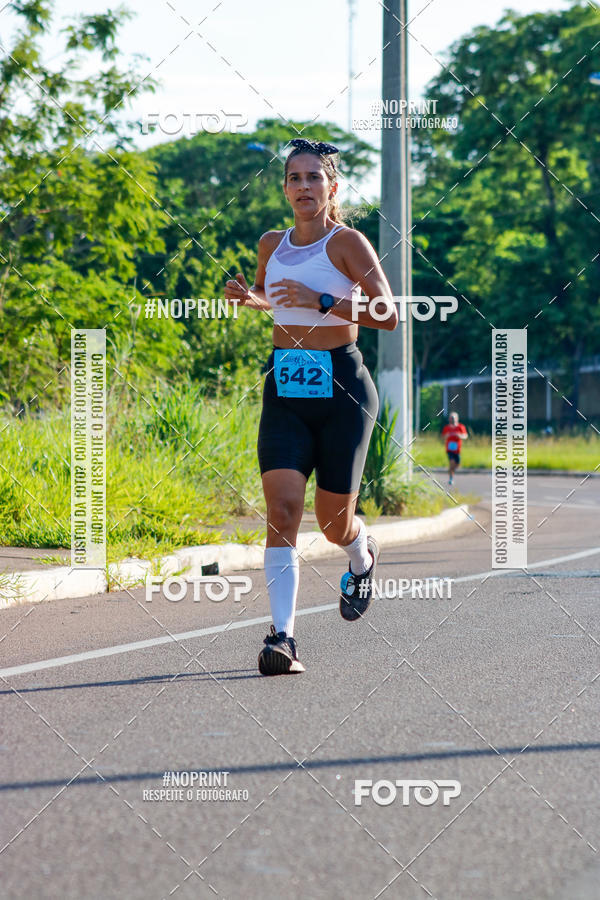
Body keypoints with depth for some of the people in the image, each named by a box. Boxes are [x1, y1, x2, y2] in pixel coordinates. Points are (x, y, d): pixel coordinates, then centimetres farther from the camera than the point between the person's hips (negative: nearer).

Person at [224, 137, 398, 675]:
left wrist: (322, 301, -24)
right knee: (282, 508, -15)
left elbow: (389, 316, -15)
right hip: (284, 391, 4)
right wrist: (245, 296, 7)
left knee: (334, 522, 3)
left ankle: (363, 558, 41)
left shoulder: (347, 242, -6)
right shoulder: (271, 244, 10)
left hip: (342, 389, -3)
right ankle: (283, 637, -18)